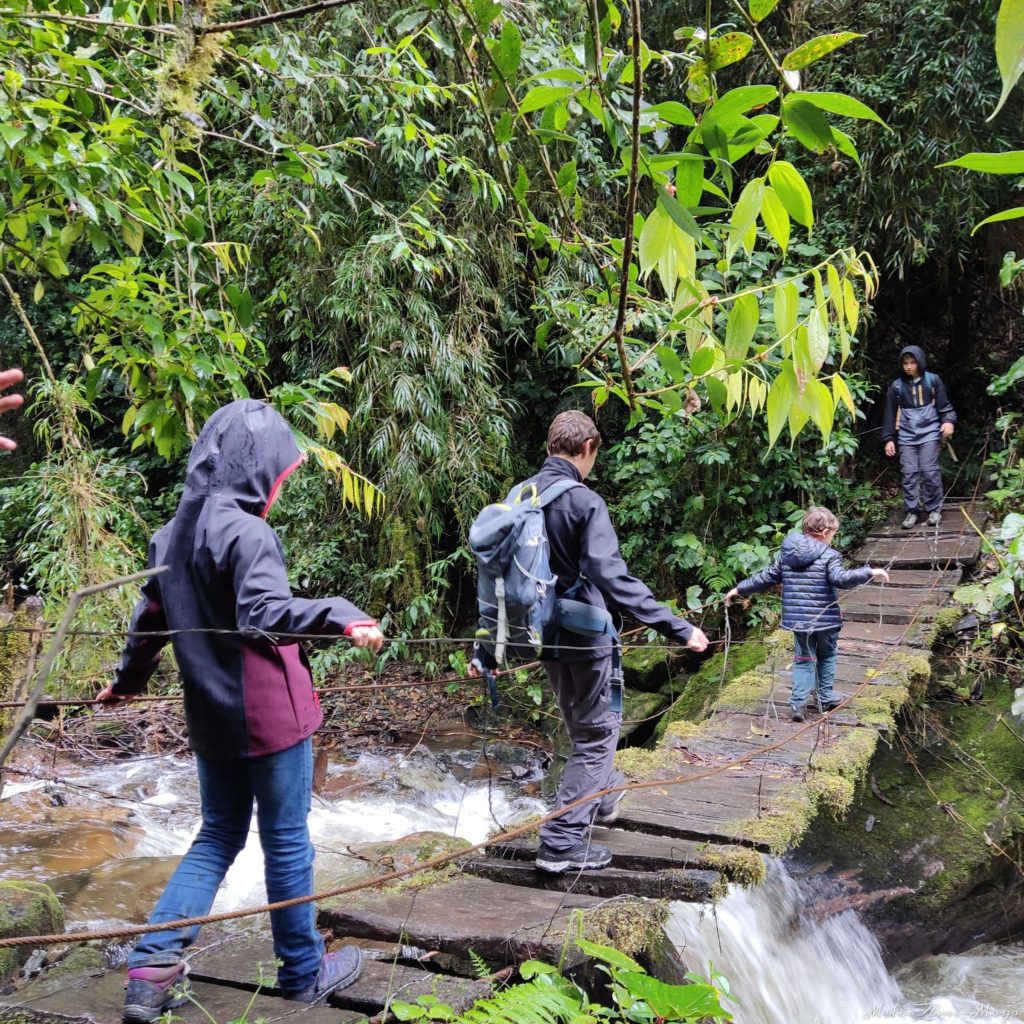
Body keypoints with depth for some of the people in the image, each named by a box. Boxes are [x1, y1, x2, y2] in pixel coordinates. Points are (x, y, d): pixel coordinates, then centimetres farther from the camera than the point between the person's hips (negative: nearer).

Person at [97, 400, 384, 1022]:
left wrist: (129, 680, 31)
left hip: (211, 715, 8)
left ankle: (154, 966, 12)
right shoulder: (246, 532, -18)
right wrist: (340, 616, -42)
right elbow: (263, 614, -32)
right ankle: (305, 973, 23)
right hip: (268, 714, -7)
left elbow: (151, 617, 18)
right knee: (287, 841, 7)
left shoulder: (173, 533, 8)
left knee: (220, 834, 19)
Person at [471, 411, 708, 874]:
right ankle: (563, 843, 8)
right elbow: (613, 578, -27)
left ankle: (603, 796, 47)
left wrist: (486, 650, 13)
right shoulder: (584, 502, -17)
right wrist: (677, 628, -26)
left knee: (584, 724, 27)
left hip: (545, 637, 7)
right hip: (585, 636, -7)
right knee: (596, 733, 7)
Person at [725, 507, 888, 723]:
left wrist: (741, 589, 21)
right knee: (827, 657, 19)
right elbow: (841, 579, -24)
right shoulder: (829, 556, -11)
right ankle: (826, 699, 28)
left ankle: (798, 703, -1)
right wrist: (870, 572, -21)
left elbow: (767, 577, 10)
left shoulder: (786, 553, 5)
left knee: (803, 660, 12)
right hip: (825, 619, -3)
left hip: (798, 620, 3)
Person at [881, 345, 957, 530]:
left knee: (929, 471, -8)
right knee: (909, 473, -2)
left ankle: (934, 509, 6)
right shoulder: (896, 386, 6)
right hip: (907, 436, 2)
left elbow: (944, 405, 6)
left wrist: (948, 421, -12)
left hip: (929, 433, -2)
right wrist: (888, 438, 6)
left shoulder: (933, 380, 3)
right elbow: (890, 414, 9)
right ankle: (911, 511, 6)